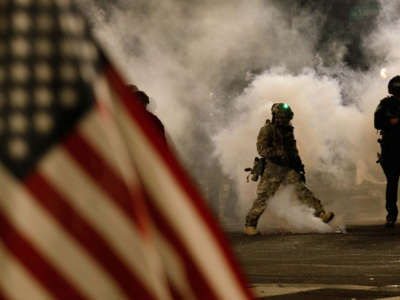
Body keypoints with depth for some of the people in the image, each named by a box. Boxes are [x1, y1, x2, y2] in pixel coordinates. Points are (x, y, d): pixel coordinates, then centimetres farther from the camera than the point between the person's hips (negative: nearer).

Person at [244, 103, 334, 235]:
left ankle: (321, 214, -21)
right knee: (263, 197, -3)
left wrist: (300, 168, 22)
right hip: (272, 169, -5)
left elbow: (293, 151, 25)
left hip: (288, 169, 5)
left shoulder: (288, 131, 16)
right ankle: (250, 225, 10)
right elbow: (262, 149, -20)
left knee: (301, 189, -11)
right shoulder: (267, 130, -7)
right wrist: (281, 154, -26)